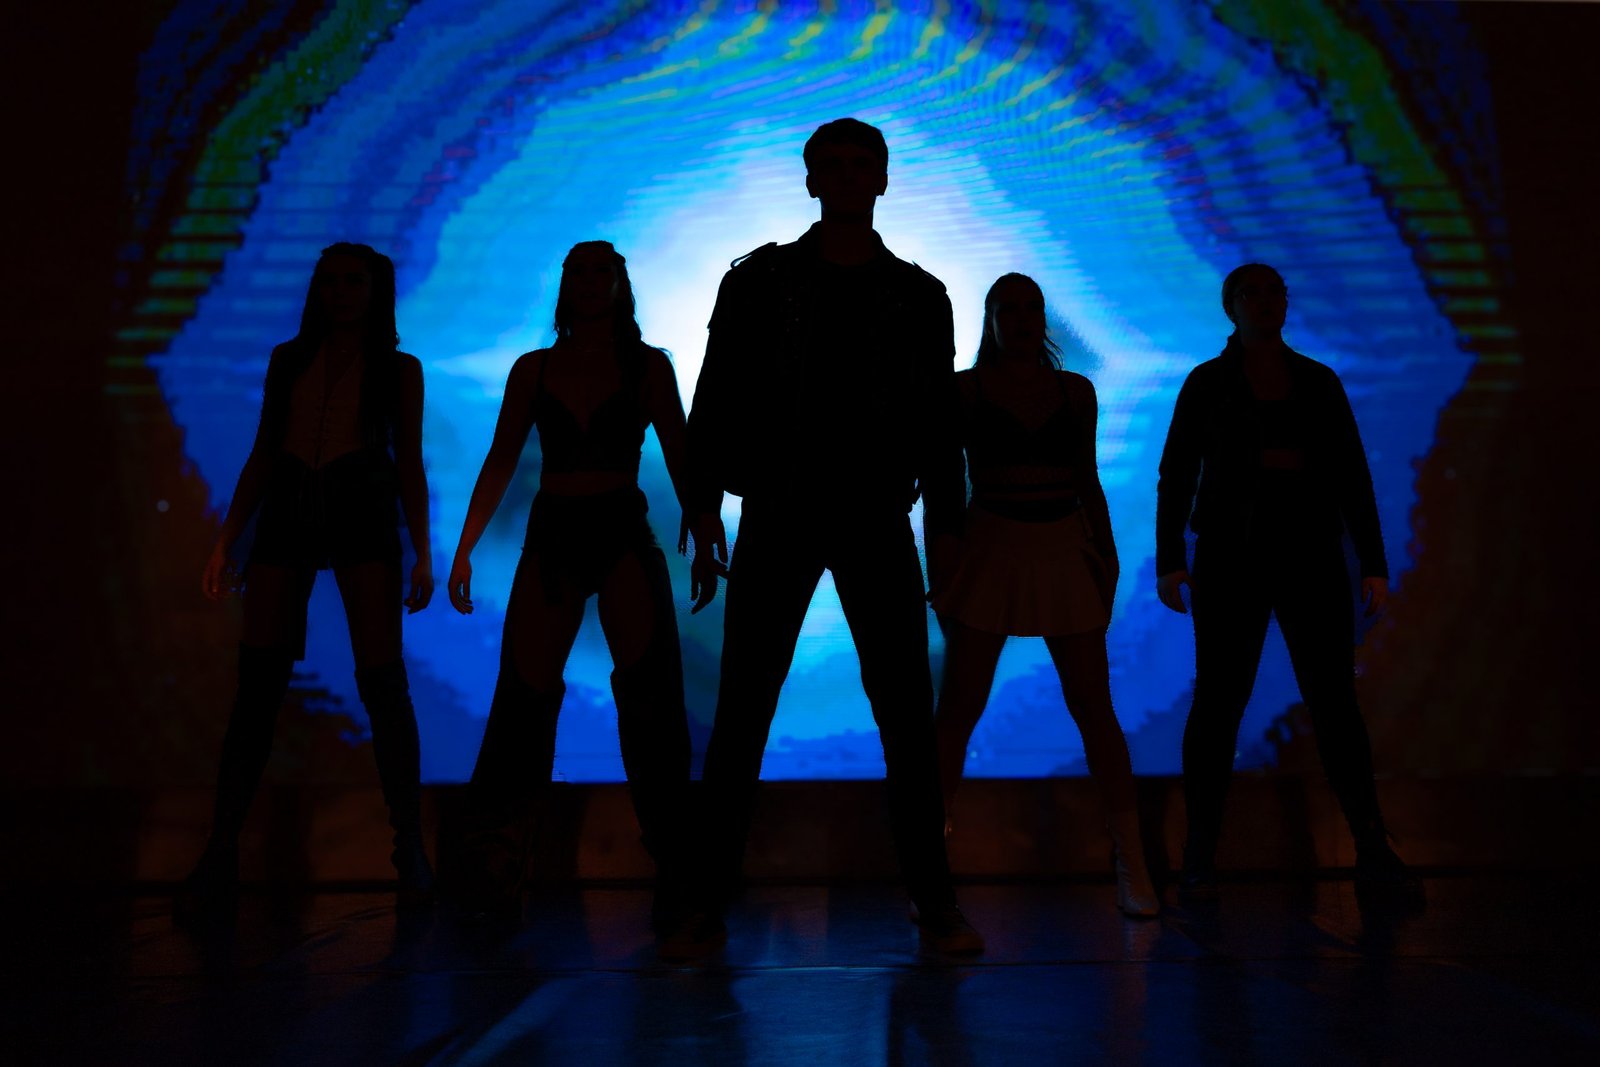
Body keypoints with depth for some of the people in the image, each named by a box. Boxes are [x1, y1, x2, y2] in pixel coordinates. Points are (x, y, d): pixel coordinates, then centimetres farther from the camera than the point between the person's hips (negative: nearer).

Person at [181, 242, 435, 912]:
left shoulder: (399, 368, 10)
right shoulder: (286, 360, 16)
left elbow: (410, 466, 7)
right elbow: (261, 458, 16)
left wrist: (423, 554, -1)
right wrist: (225, 543, 10)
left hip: (363, 519, -2)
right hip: (286, 520, 3)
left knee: (381, 682, -8)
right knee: (256, 685, -2)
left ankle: (410, 851, 3)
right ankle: (221, 854, 7)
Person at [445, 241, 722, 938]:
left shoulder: (648, 365, 8)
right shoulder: (533, 370, 12)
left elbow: (680, 459, 1)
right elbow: (500, 463, 10)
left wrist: (707, 538, -11)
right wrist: (464, 548, 3)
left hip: (625, 537, -1)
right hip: (551, 539, 2)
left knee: (649, 688, -10)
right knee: (525, 693, -2)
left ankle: (675, 873, -2)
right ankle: (490, 879, 9)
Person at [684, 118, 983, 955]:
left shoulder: (917, 296, 11)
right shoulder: (757, 282, 7)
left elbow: (938, 422, 10)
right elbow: (715, 407, 4)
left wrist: (943, 532, 4)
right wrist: (703, 522, -4)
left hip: (877, 519, 1)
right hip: (777, 517, -1)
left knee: (907, 715, 1)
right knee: (741, 713, 0)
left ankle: (935, 905, 11)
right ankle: (706, 902, 10)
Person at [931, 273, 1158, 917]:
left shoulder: (1076, 391, 12)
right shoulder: (964, 390, 5)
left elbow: (1088, 482, 15)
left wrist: (1106, 554, 6)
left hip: (1066, 555, 2)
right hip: (988, 553, -2)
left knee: (1095, 709, 0)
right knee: (957, 710, -1)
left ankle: (1132, 867, 7)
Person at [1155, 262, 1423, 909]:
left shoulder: (1319, 381, 10)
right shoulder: (1207, 383, 4)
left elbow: (1353, 476, 8)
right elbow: (1177, 476, 1)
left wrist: (1374, 564, 3)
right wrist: (1169, 560, -8)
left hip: (1312, 558, 2)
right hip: (1231, 559, -2)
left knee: (1336, 702, 1)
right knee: (1217, 703, 0)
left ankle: (1374, 857, 11)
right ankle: (1200, 858, 10)